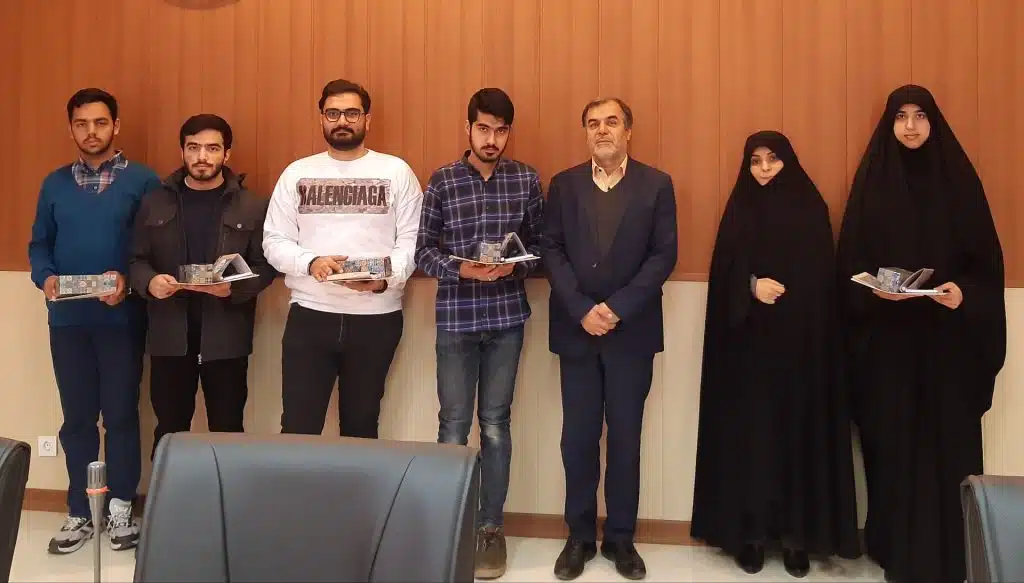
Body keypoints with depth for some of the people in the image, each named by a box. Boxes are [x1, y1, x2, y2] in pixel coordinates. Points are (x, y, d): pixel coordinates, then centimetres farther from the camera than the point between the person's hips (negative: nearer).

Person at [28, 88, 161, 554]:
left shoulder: (142, 180, -1)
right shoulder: (54, 184, 11)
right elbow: (39, 245, 11)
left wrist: (128, 280, -19)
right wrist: (46, 278, -8)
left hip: (122, 317, -3)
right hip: (67, 317, 3)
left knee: (121, 414, 4)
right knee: (77, 416, 10)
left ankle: (120, 508, 18)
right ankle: (80, 512, 21)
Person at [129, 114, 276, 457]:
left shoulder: (252, 206, 1)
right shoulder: (155, 203, 8)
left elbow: (265, 266, -2)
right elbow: (137, 260, 8)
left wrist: (233, 288, -20)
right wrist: (149, 282, -14)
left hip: (226, 334, -2)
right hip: (170, 333, 2)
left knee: (227, 429, 8)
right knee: (169, 430, 12)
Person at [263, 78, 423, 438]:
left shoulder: (396, 171, 3)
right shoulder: (297, 173, 8)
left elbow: (411, 240, -1)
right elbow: (274, 240, 4)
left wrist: (385, 278, -20)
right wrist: (311, 262, -15)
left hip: (376, 317, 0)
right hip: (309, 315, 1)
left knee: (361, 424, 13)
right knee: (297, 427, 0)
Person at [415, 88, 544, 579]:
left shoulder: (526, 180, 4)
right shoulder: (442, 181, 1)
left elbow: (540, 243, 7)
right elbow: (423, 251, 0)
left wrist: (517, 266, -13)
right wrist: (460, 269, -17)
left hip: (507, 317, 1)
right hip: (456, 318, -1)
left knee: (496, 425, 9)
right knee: (454, 426, 5)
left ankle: (490, 527, 21)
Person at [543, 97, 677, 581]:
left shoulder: (656, 185, 3)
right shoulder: (564, 184, 7)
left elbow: (663, 255, -4)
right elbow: (552, 251, 0)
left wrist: (618, 308, -14)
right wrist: (582, 310, -12)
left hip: (631, 330, -1)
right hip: (577, 329, 1)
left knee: (625, 436, 6)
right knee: (578, 437, 5)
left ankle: (621, 537, 20)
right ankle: (580, 535, 19)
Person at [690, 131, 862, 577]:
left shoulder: (811, 208, 7)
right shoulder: (739, 210, 8)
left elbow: (823, 276, 4)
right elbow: (724, 272, 0)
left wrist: (781, 291, -10)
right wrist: (752, 285, -18)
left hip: (801, 339, 0)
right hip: (749, 340, 0)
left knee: (798, 431, 0)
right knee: (750, 432, -1)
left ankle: (797, 533, 8)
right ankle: (750, 530, 6)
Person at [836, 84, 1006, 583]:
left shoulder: (959, 178, 6)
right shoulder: (872, 180, 5)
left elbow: (986, 256, 4)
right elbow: (849, 258, 2)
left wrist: (965, 292, -15)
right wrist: (873, 289, -16)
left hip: (947, 335, 1)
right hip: (887, 336, 0)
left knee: (947, 439, 1)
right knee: (893, 439, 1)